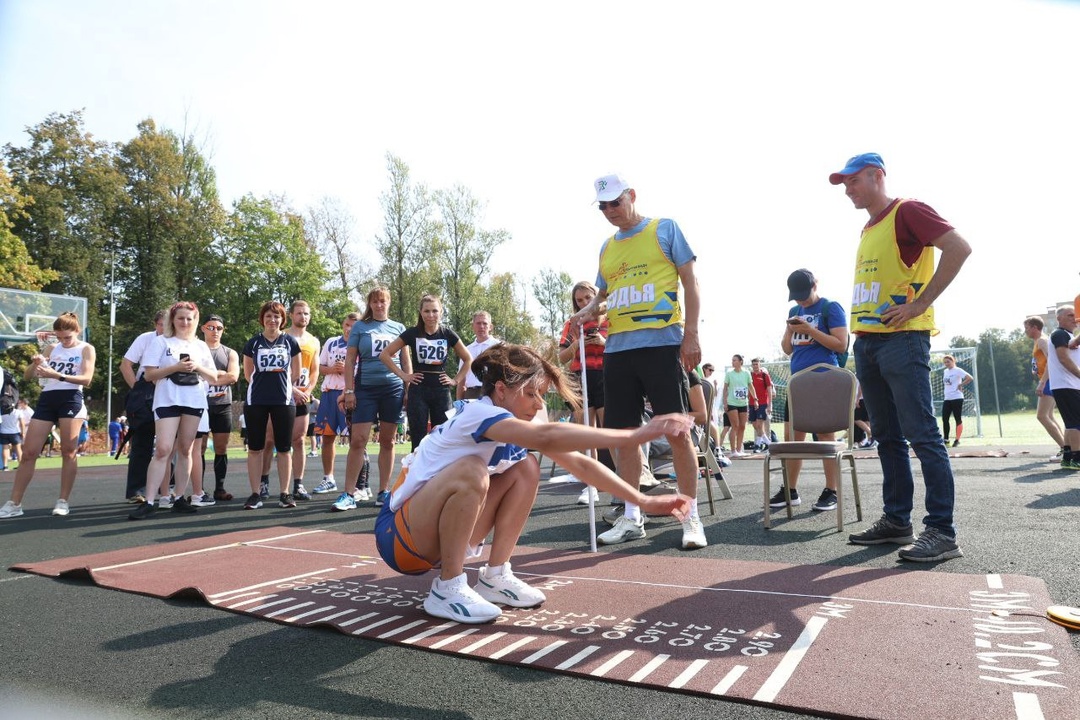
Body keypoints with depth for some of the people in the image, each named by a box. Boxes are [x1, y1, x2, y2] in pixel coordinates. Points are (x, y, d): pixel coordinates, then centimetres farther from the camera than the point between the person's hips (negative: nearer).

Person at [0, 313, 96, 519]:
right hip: (47, 399, 5)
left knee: (68, 451, -3)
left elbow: (86, 379, -11)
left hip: (70, 399, -5)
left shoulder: (86, 349, 3)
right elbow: (27, 377, 15)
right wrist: (35, 364, -6)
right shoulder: (52, 349, 17)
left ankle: (63, 501, 4)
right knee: (29, 452, 0)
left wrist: (58, 375, -24)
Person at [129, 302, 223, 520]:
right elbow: (149, 374, -2)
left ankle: (180, 499, 12)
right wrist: (176, 367, -14)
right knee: (163, 449, -12)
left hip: (194, 402, 3)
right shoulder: (161, 342, 5)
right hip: (167, 401, -3)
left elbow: (213, 379, 12)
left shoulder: (201, 346, 14)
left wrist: (198, 367, -6)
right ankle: (148, 502, -9)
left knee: (185, 450, 6)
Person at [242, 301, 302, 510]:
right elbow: (248, 375, 8)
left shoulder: (290, 342, 6)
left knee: (284, 448, 2)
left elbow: (295, 374, 12)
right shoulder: (253, 343, 7)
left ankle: (285, 493, 9)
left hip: (284, 401, -1)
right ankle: (255, 494, 11)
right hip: (256, 402, 1)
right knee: (255, 448, 3)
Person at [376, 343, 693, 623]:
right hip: (399, 537, -7)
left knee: (526, 469, -5)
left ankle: (494, 577, 2)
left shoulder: (521, 425, 0)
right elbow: (546, 437, -44)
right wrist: (632, 436, -46)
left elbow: (580, 463, -1)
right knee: (471, 470, -34)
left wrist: (644, 501, -7)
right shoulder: (477, 413, -25)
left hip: (438, 536, 8)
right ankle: (446, 589, -16)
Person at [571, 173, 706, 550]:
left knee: (677, 430, -4)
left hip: (661, 342, -5)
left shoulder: (665, 229, 5)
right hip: (617, 347, 6)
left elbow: (690, 282, 1)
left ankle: (691, 516, 7)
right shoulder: (607, 247, 19)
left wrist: (691, 334, -9)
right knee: (624, 431, 6)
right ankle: (632, 517, 17)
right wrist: (590, 309, 2)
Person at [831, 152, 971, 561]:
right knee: (887, 437, 10)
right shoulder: (868, 230, 20)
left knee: (922, 435, -8)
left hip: (902, 339, -9)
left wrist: (921, 302, -17)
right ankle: (896, 520, 16)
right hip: (866, 341, 9)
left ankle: (942, 532, -4)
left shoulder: (906, 212, -4)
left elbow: (958, 247, -16)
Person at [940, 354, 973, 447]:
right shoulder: (945, 371, 14)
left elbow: (970, 378, -18)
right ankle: (946, 439, 9)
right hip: (947, 398, 7)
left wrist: (960, 385, -12)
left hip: (957, 398, -7)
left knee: (958, 419, 0)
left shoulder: (958, 370, -8)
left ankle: (957, 440, 4)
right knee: (944, 418, 2)